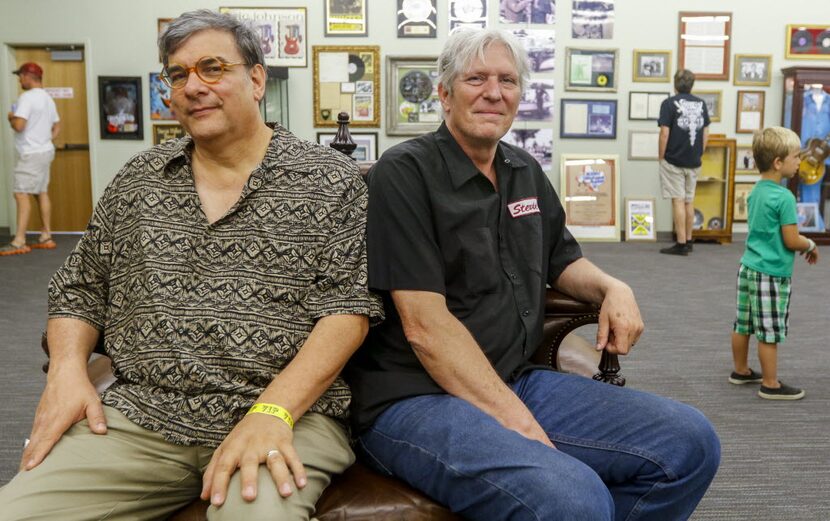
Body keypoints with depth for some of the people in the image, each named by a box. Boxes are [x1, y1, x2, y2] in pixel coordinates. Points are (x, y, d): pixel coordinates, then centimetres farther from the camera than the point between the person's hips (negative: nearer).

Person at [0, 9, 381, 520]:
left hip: (289, 411, -4)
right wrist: (67, 370, 2)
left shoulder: (329, 178, 2)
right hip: (140, 415, 4)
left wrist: (272, 411, -19)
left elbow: (348, 308, -7)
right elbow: (78, 289, 22)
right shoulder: (140, 177, 15)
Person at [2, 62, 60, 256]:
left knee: (22, 195, -10)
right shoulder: (47, 98, 15)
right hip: (45, 151, 9)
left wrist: (11, 118, -3)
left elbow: (19, 125, -23)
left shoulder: (27, 97, -15)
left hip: (31, 154, -9)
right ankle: (46, 237, 13)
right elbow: (57, 126, 21)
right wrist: (46, 140, 17)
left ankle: (19, 242, -13)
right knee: (42, 193, 11)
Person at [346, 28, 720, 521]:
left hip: (518, 382, 8)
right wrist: (518, 424, -20)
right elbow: (424, 325, -16)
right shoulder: (405, 172, -9)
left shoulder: (526, 171, 14)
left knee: (690, 442, -3)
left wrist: (612, 287, 4)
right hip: (416, 397, -7)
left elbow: (562, 259, 28)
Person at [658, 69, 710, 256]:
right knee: (689, 200, 15)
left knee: (678, 201, -3)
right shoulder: (701, 104, 7)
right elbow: (706, 132, 10)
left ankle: (681, 244, -3)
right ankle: (688, 241, 22)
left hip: (674, 161, -5)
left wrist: (661, 157, -4)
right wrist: (699, 153, 18)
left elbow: (664, 133, -13)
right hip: (694, 162, 5)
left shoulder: (669, 103, -9)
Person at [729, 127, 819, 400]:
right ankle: (771, 385, 10)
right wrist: (811, 245, 3)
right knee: (770, 332, 1)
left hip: (748, 266, 8)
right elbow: (792, 241, -18)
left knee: (743, 324, 16)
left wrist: (801, 243, 16)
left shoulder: (756, 191, 6)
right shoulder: (784, 198, -19)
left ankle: (741, 370, 30)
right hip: (771, 273, -8)